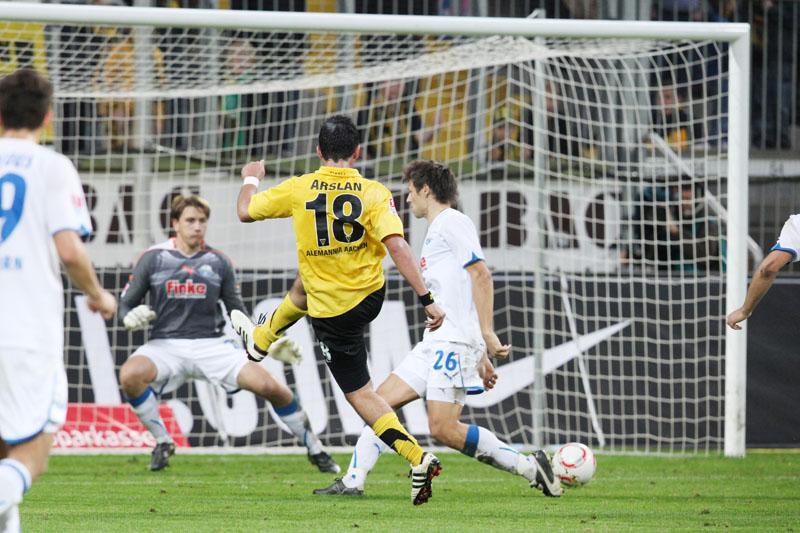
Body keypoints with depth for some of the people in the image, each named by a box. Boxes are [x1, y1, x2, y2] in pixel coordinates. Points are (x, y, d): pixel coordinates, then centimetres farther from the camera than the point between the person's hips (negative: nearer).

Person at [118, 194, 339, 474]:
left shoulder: (218, 262, 8)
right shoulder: (153, 258, 3)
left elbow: (237, 312, 14)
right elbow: (126, 302, 8)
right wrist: (131, 317, -16)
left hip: (211, 344, 1)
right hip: (165, 344, -1)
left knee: (269, 385, -18)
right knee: (130, 375, -33)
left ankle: (314, 448, 6)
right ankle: (162, 441, -9)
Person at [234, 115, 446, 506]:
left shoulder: (299, 190, -13)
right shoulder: (375, 194, -13)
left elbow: (245, 212, -1)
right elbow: (397, 246, -24)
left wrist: (251, 178, 21)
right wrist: (427, 299, -25)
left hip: (332, 311, -5)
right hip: (372, 296, 5)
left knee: (358, 392, 7)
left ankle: (419, 460, 3)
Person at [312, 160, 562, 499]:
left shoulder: (451, 222, -6)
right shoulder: (436, 231, 25)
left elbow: (481, 275, -16)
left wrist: (487, 334, -23)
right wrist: (481, 357, 23)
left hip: (455, 343, -10)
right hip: (434, 344, 10)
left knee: (444, 429, -15)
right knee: (382, 400, 5)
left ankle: (531, 468, -9)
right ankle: (353, 481, 6)